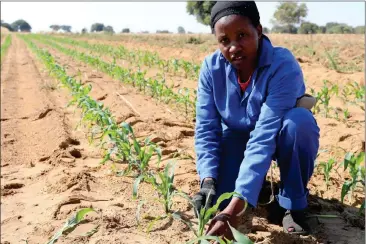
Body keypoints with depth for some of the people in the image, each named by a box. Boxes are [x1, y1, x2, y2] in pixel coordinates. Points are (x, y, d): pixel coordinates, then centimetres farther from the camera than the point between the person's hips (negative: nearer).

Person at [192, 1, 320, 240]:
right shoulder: (211, 68, -20)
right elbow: (206, 129, -18)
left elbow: (264, 137, -41)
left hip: (278, 138, -2)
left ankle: (293, 205, -12)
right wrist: (208, 181, -33)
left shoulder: (284, 66, -33)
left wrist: (237, 205, -47)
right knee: (218, 200, -18)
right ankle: (255, 181, 19)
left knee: (300, 121, -38)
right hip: (237, 137, 3)